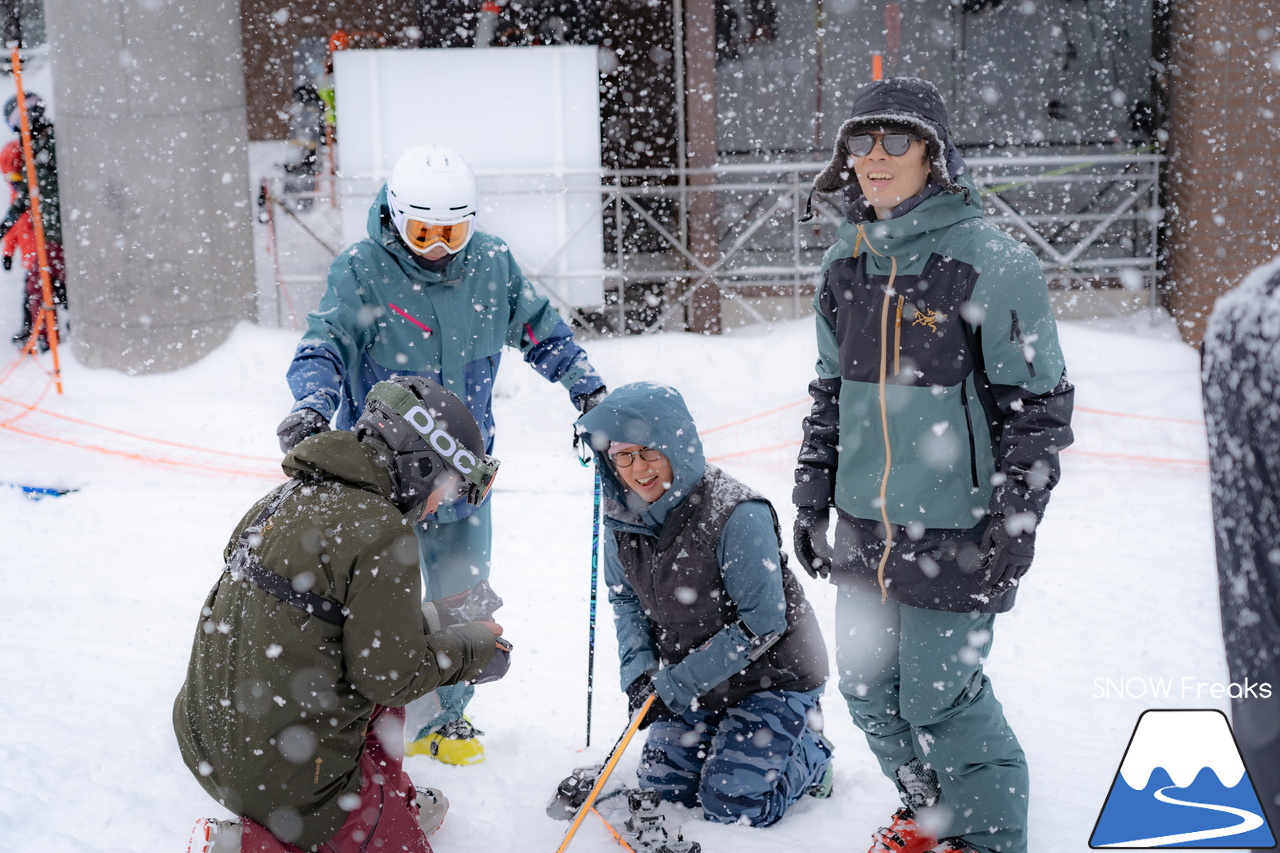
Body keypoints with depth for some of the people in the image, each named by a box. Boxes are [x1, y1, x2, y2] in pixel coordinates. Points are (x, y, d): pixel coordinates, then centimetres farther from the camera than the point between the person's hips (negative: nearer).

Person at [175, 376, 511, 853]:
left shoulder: (289, 495, 6)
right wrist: (470, 650, 1)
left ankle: (392, 799, 35)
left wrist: (417, 625, 14)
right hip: (286, 773, -9)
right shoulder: (380, 531, -20)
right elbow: (387, 674, -15)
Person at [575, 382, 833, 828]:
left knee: (733, 805, -9)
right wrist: (638, 672, -8)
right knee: (662, 787, 4)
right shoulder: (623, 516, -7)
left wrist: (678, 682, -22)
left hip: (769, 674, -6)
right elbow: (625, 599, 8)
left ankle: (809, 752, 19)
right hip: (690, 681, 6)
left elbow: (761, 623, -24)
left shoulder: (738, 515, -28)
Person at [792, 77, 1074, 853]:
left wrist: (1015, 524, -11)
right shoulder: (847, 262, 7)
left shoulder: (992, 263, -12)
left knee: (939, 693, -1)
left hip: (954, 533, -6)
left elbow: (1040, 403, -9)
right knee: (869, 686, 15)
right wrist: (813, 498, 15)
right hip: (865, 527, 7)